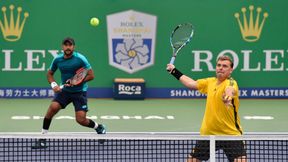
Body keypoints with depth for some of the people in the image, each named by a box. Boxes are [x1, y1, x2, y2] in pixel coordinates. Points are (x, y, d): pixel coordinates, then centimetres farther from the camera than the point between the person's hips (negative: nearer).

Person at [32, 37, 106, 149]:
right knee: (53, 107, -21)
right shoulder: (57, 59, -4)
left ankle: (99, 127, 22)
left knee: (81, 120, -11)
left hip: (79, 92, -3)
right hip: (64, 91, 3)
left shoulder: (80, 59, -15)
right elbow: (50, 74, 12)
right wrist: (54, 85, -8)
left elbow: (91, 75, -12)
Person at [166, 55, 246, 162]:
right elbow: (191, 83, 23)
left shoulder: (231, 83, -13)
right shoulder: (210, 82, 7)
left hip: (230, 133, -6)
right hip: (207, 133, 6)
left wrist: (229, 92, -62)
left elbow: (230, 89, -39)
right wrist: (174, 71, 24)